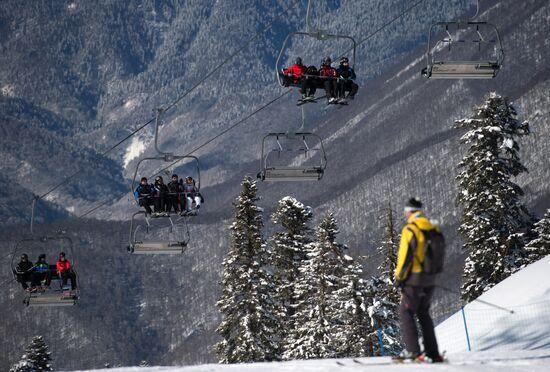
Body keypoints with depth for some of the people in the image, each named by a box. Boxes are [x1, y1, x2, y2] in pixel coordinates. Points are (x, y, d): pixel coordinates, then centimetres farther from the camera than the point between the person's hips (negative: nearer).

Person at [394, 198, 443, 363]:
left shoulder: (410, 230, -14)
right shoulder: (434, 229, 8)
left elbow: (405, 256, -16)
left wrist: (399, 277, -6)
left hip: (414, 279, -7)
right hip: (430, 280, 7)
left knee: (406, 312, 3)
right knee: (423, 313, 16)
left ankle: (412, 350, -5)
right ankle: (432, 353, 12)